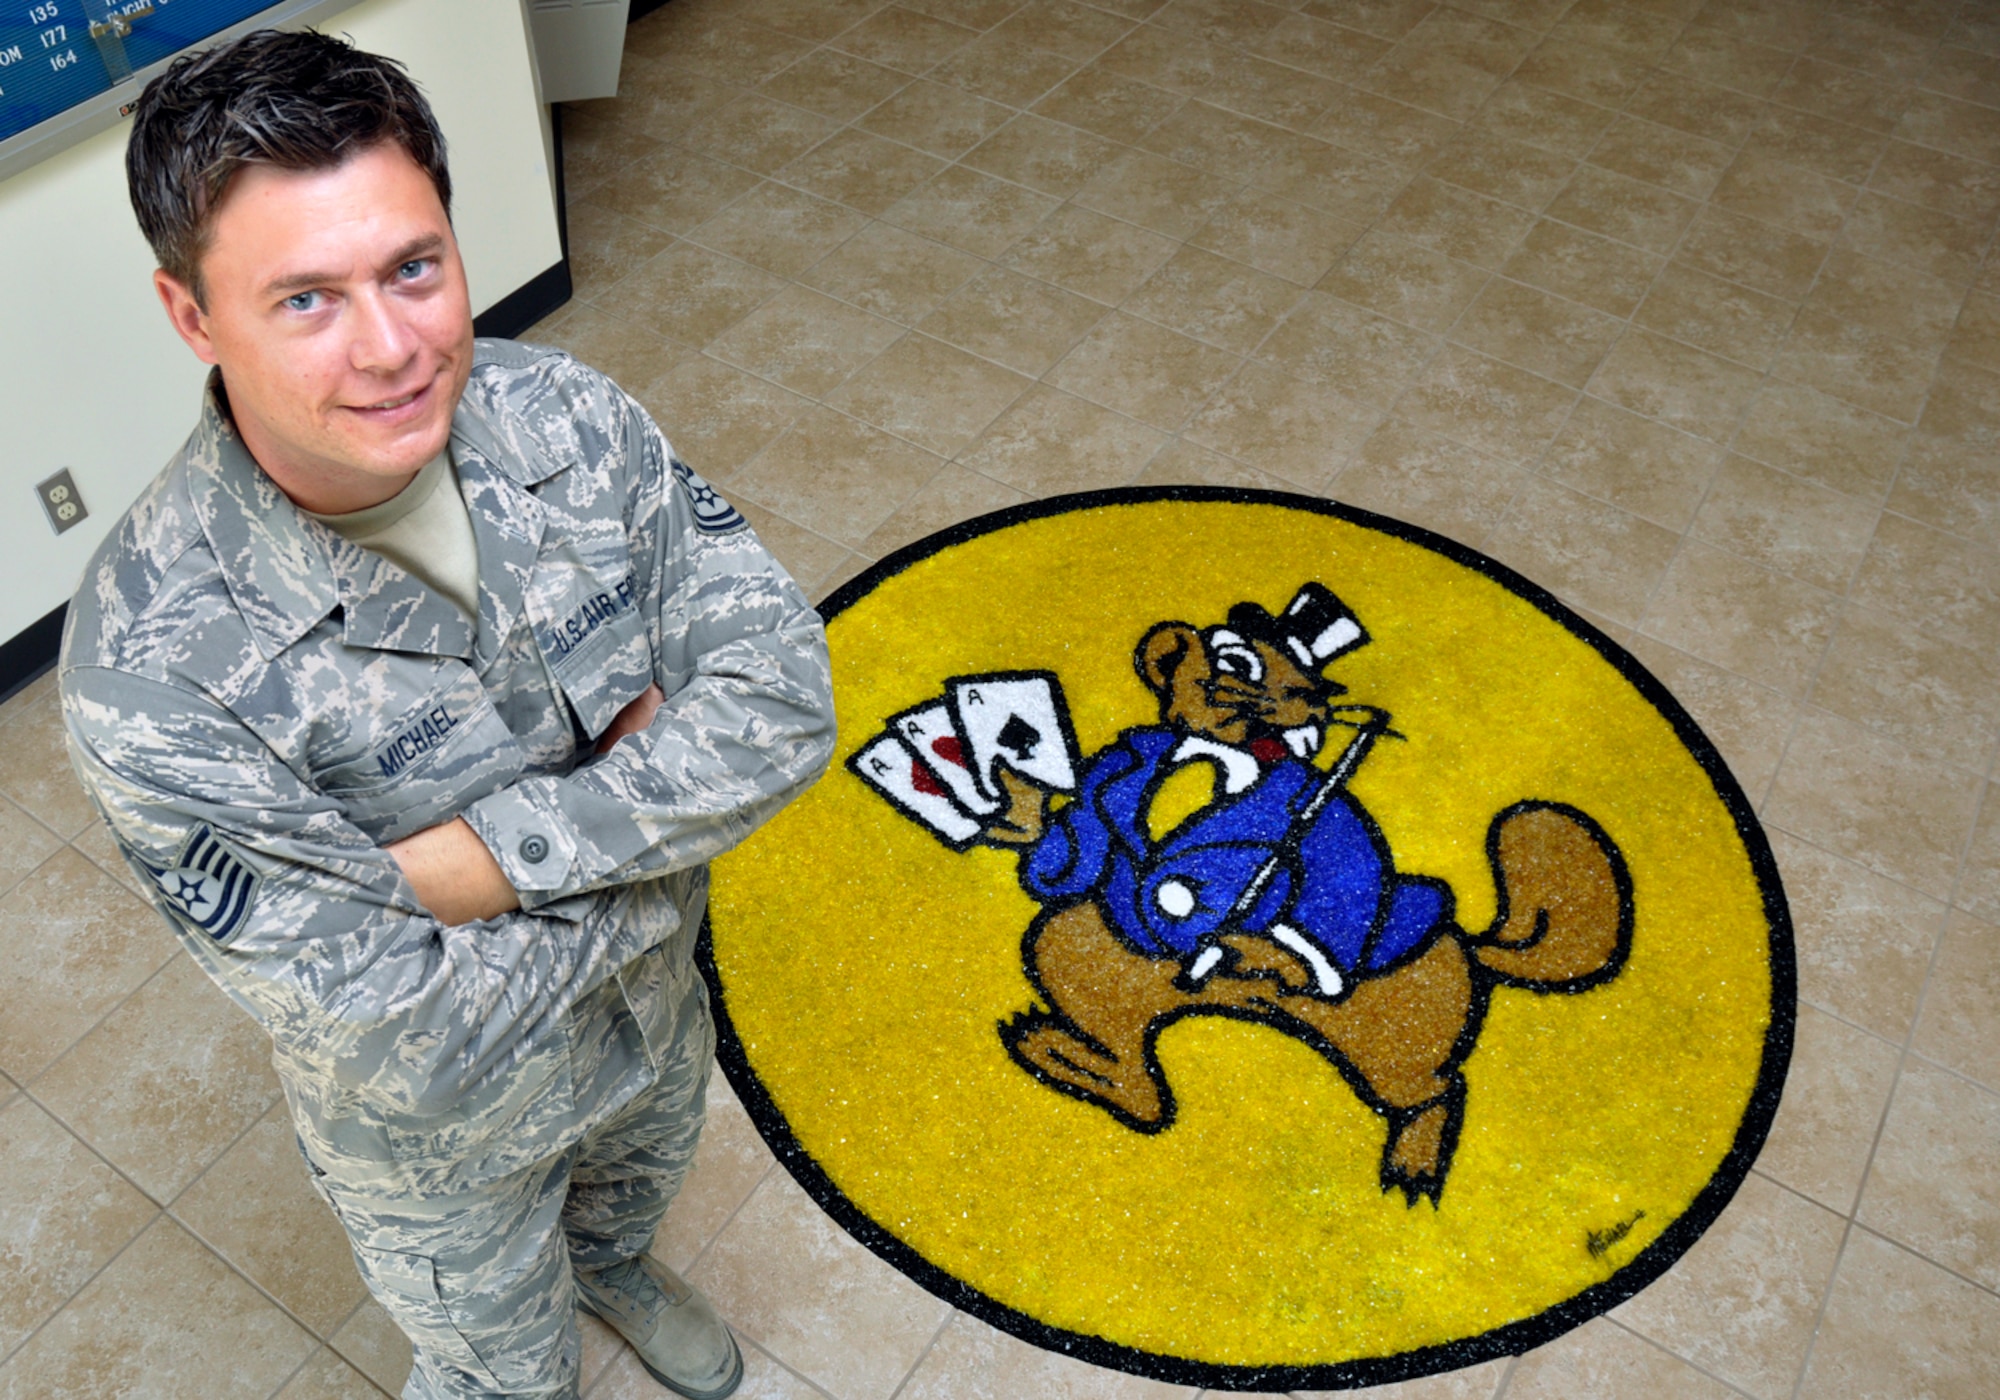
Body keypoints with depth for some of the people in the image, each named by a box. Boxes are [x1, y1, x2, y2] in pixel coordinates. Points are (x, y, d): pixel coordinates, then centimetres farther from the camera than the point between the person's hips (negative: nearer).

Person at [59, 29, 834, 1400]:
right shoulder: (151, 670, -35)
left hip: (651, 996, 5)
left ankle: (610, 1264, 74)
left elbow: (782, 696, -25)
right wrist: (654, 811, -24)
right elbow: (409, 1040, -32)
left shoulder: (567, 414, -23)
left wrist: (492, 853, -34)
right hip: (439, 1127, -4)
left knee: (642, 1175, 37)